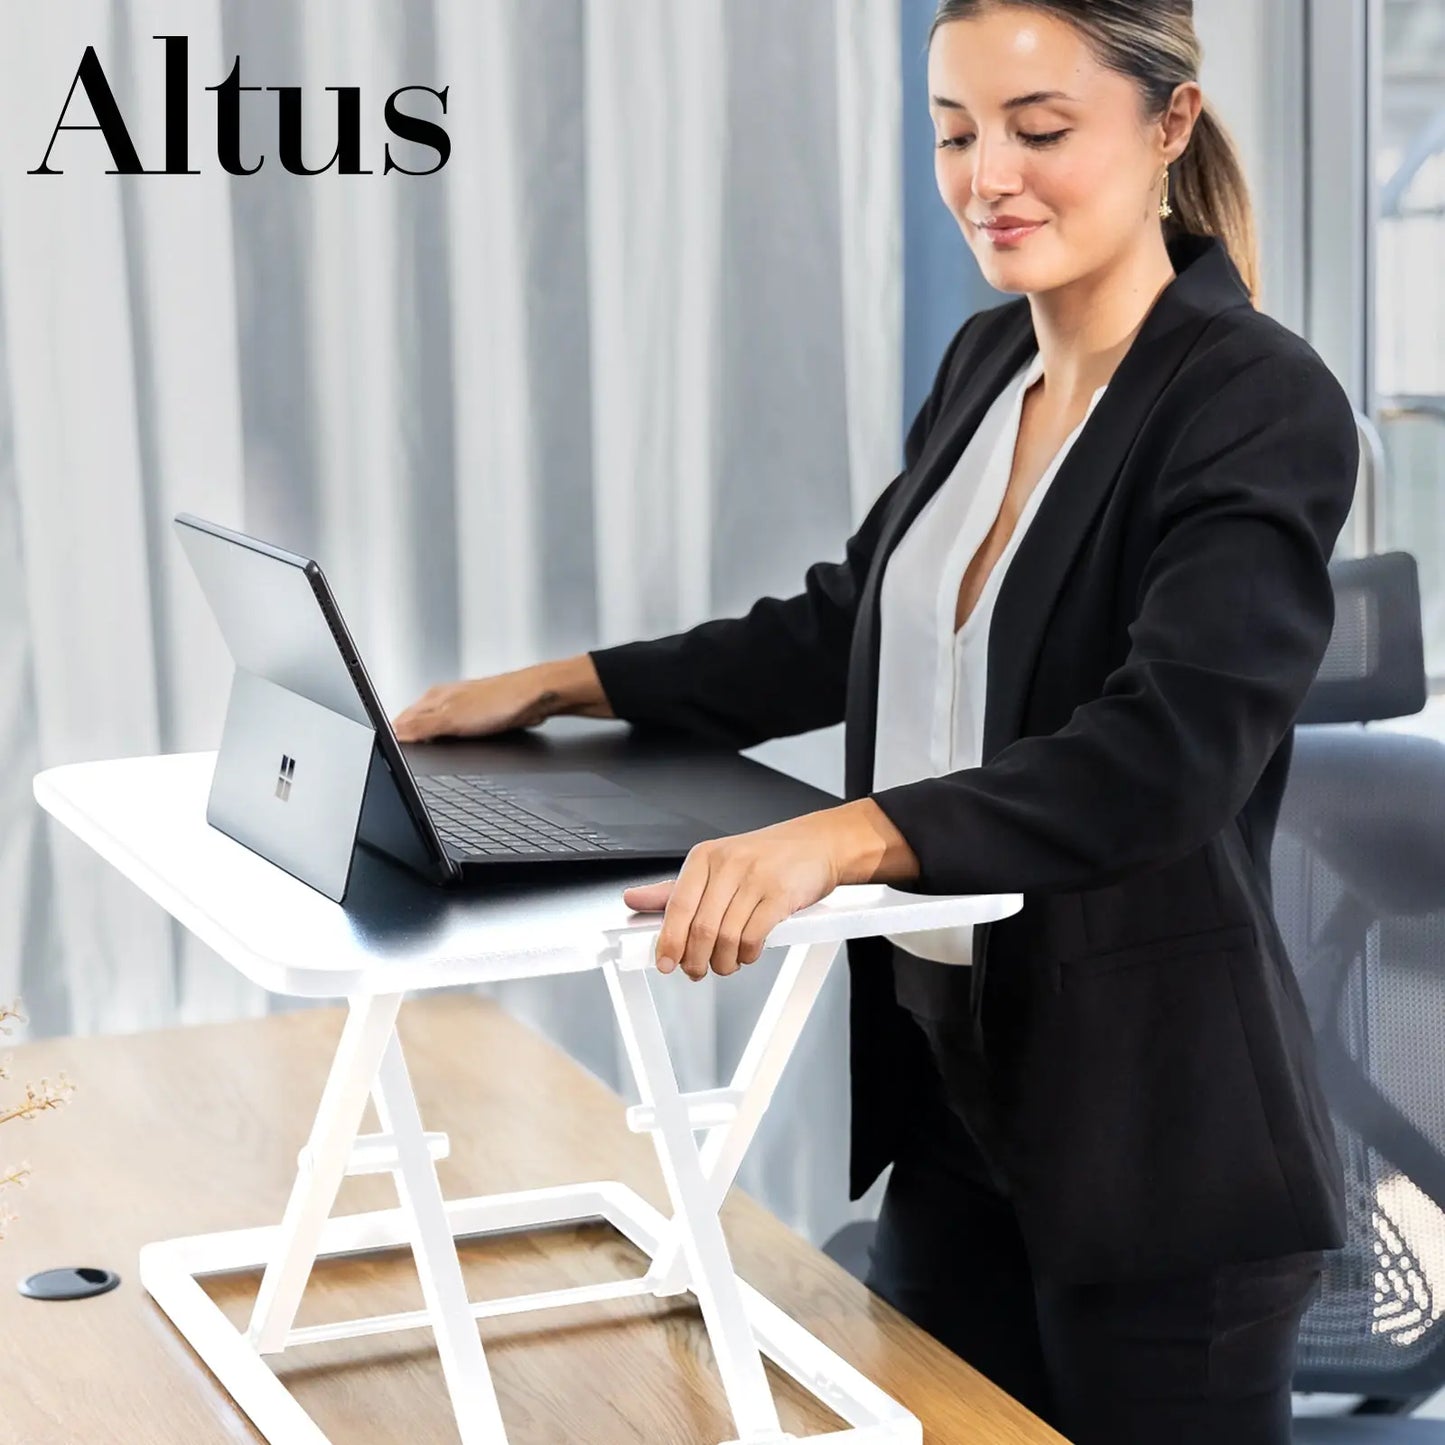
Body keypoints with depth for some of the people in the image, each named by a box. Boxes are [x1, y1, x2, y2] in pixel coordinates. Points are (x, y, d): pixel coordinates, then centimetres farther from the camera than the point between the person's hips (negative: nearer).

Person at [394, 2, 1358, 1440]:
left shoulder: (1264, 406, -16)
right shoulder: (984, 363, 8)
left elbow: (1165, 751, -28)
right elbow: (849, 625, 18)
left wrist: (844, 836, -40)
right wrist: (560, 686, 12)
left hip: (1151, 1129, -7)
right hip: (947, 1079, 7)